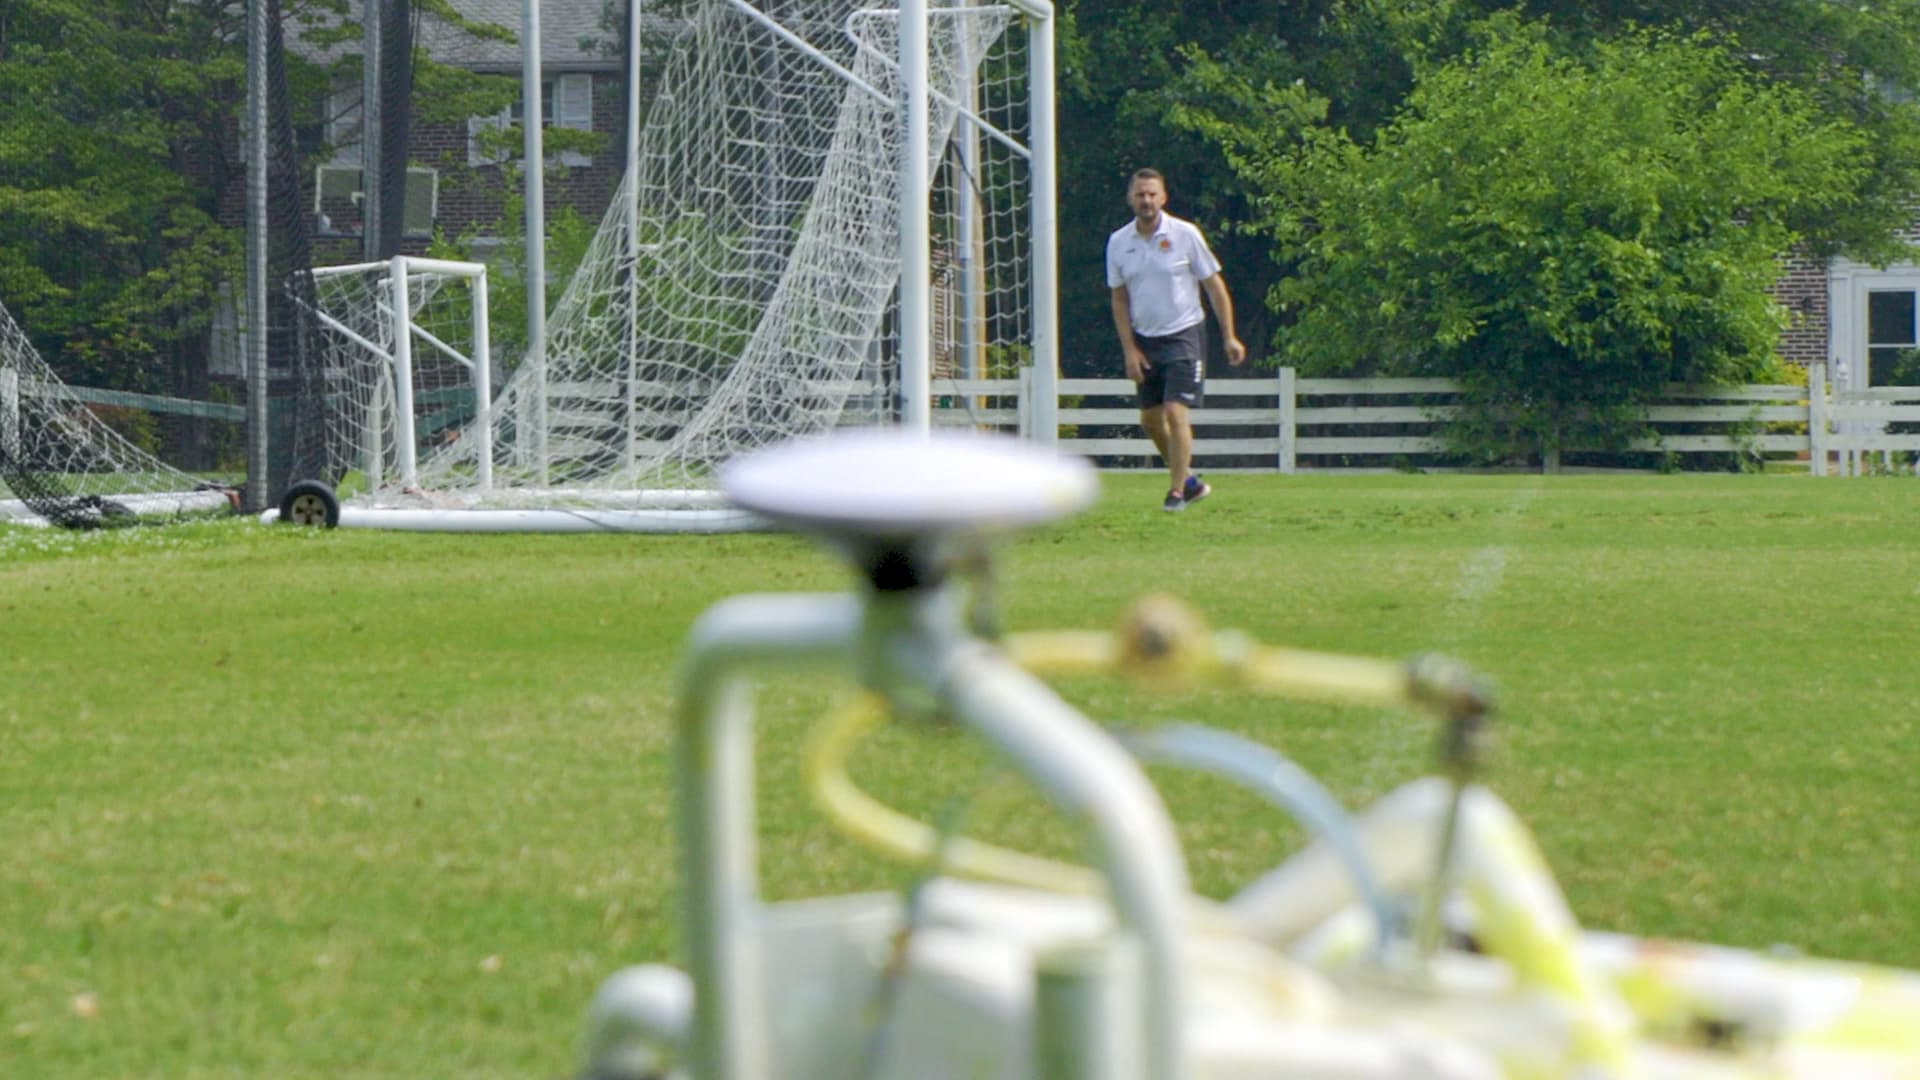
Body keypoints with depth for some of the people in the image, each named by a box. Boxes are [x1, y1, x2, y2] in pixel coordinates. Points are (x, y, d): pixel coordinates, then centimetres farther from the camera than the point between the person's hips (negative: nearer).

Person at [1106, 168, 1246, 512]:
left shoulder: (1185, 235, -8)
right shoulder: (1118, 242, 1)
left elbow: (1214, 285, -2)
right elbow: (1119, 299, 9)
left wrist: (1229, 337, -5)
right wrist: (1129, 350, 2)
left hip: (1184, 336, -5)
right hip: (1144, 340, 5)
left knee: (1175, 413, -14)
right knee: (1150, 419, 8)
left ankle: (1177, 491, -5)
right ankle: (1190, 480, 25)